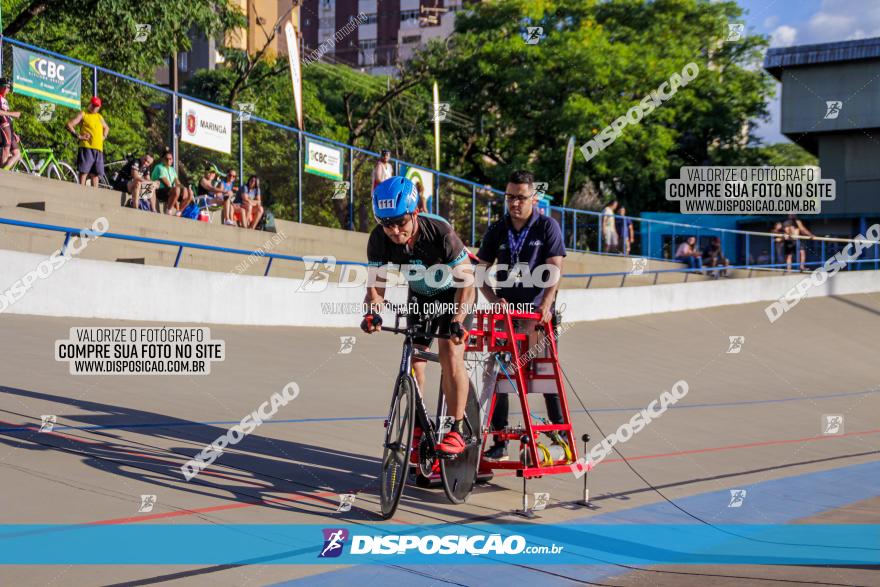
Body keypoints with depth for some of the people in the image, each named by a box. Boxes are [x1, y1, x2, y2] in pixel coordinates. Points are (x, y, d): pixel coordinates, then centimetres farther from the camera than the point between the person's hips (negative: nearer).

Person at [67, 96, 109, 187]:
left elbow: (106, 128, 42)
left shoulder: (99, 117, 24)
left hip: (99, 149, 6)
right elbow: (69, 125, -1)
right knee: (83, 171, -11)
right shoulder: (83, 114, 7)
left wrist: (104, 137, 22)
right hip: (86, 147, -6)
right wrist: (78, 136, -8)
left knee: (96, 173, 5)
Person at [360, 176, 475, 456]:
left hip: (454, 292, -4)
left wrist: (457, 321, -42)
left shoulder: (440, 231, -36)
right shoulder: (379, 239, -25)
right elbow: (375, 286, -18)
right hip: (420, 294, 4)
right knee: (413, 358, -2)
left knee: (450, 354, -19)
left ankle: (459, 429, -9)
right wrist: (372, 313, -40)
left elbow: (466, 281, -30)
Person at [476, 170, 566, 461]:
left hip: (539, 314, -3)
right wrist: (493, 299, -10)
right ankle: (500, 442, 7)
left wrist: (545, 305, -25)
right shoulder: (497, 231, 5)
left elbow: (554, 269, -12)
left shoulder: (548, 227, -4)